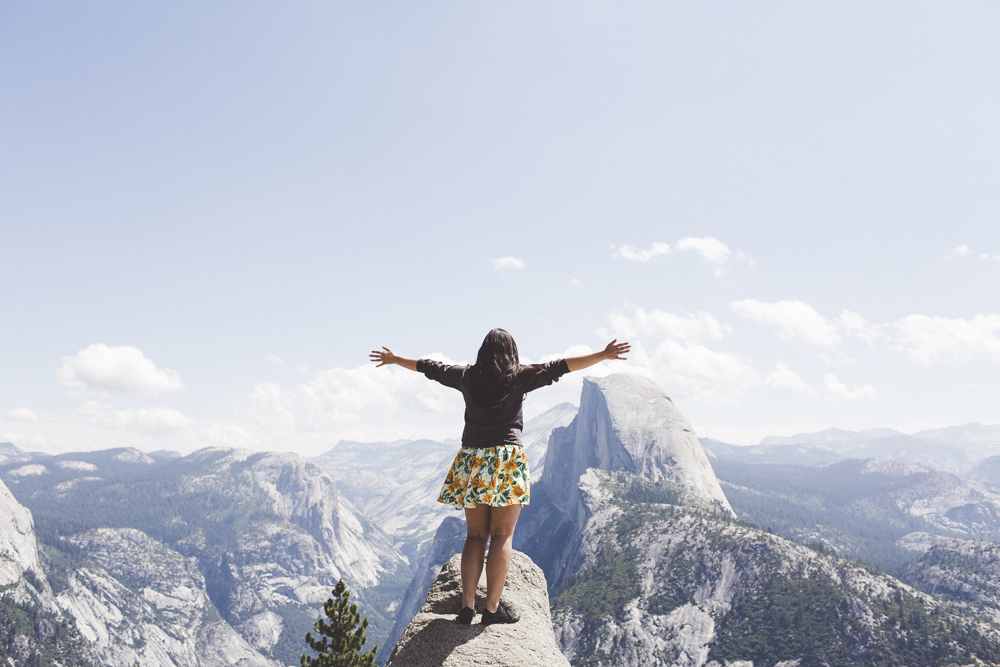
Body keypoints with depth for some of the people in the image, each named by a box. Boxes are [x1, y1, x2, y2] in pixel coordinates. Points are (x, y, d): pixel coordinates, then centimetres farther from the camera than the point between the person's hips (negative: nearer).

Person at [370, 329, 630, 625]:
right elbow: (558, 367, -8)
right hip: (507, 460, -4)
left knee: (475, 535, 11)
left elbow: (429, 367, 20)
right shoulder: (518, 378, -3)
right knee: (502, 535, 2)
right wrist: (604, 355, -8)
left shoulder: (467, 377, 7)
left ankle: (467, 605, 7)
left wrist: (395, 359, 35)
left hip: (471, 462, 4)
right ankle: (493, 608, 3)